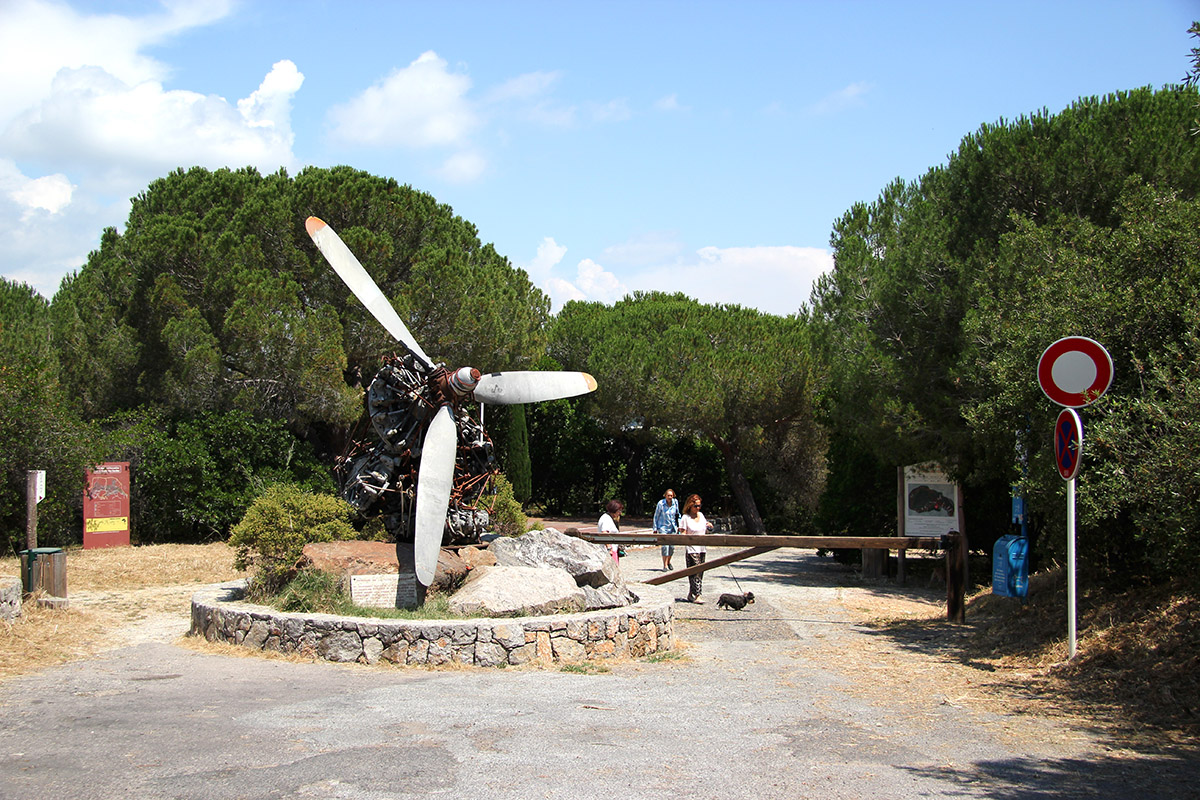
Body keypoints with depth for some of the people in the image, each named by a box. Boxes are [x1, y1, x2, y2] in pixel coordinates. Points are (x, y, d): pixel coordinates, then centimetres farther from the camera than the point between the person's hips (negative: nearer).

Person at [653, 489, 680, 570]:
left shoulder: (675, 502, -1)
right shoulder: (661, 503, -12)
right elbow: (656, 516, -2)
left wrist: (678, 525, 12)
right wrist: (655, 529, -2)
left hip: (672, 527, 4)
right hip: (663, 527, -4)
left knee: (672, 546, 4)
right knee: (665, 546, -14)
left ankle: (668, 561, 28)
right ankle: (665, 565, -9)